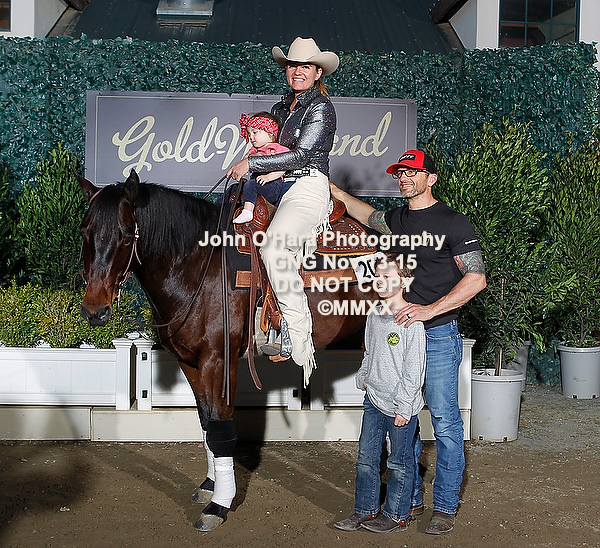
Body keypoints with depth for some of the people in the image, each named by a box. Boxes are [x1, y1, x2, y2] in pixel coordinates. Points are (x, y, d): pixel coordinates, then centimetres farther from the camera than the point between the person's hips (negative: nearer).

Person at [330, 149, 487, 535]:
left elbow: (476, 277, -12)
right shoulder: (396, 220, 11)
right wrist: (333, 190, 28)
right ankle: (409, 499, 23)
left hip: (439, 334, -6)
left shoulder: (453, 223, -6)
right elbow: (368, 215, 34)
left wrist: (431, 308, -21)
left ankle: (446, 506, 10)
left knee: (444, 421, -1)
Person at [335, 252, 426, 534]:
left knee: (399, 463, 6)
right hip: (374, 400, 7)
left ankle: (396, 514, 19)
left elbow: (414, 370, -15)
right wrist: (364, 377, 9)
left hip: (401, 405, -7)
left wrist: (403, 407, -16)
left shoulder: (412, 322, -14)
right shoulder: (374, 317, 8)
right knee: (366, 458, 13)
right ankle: (365, 510, 25)